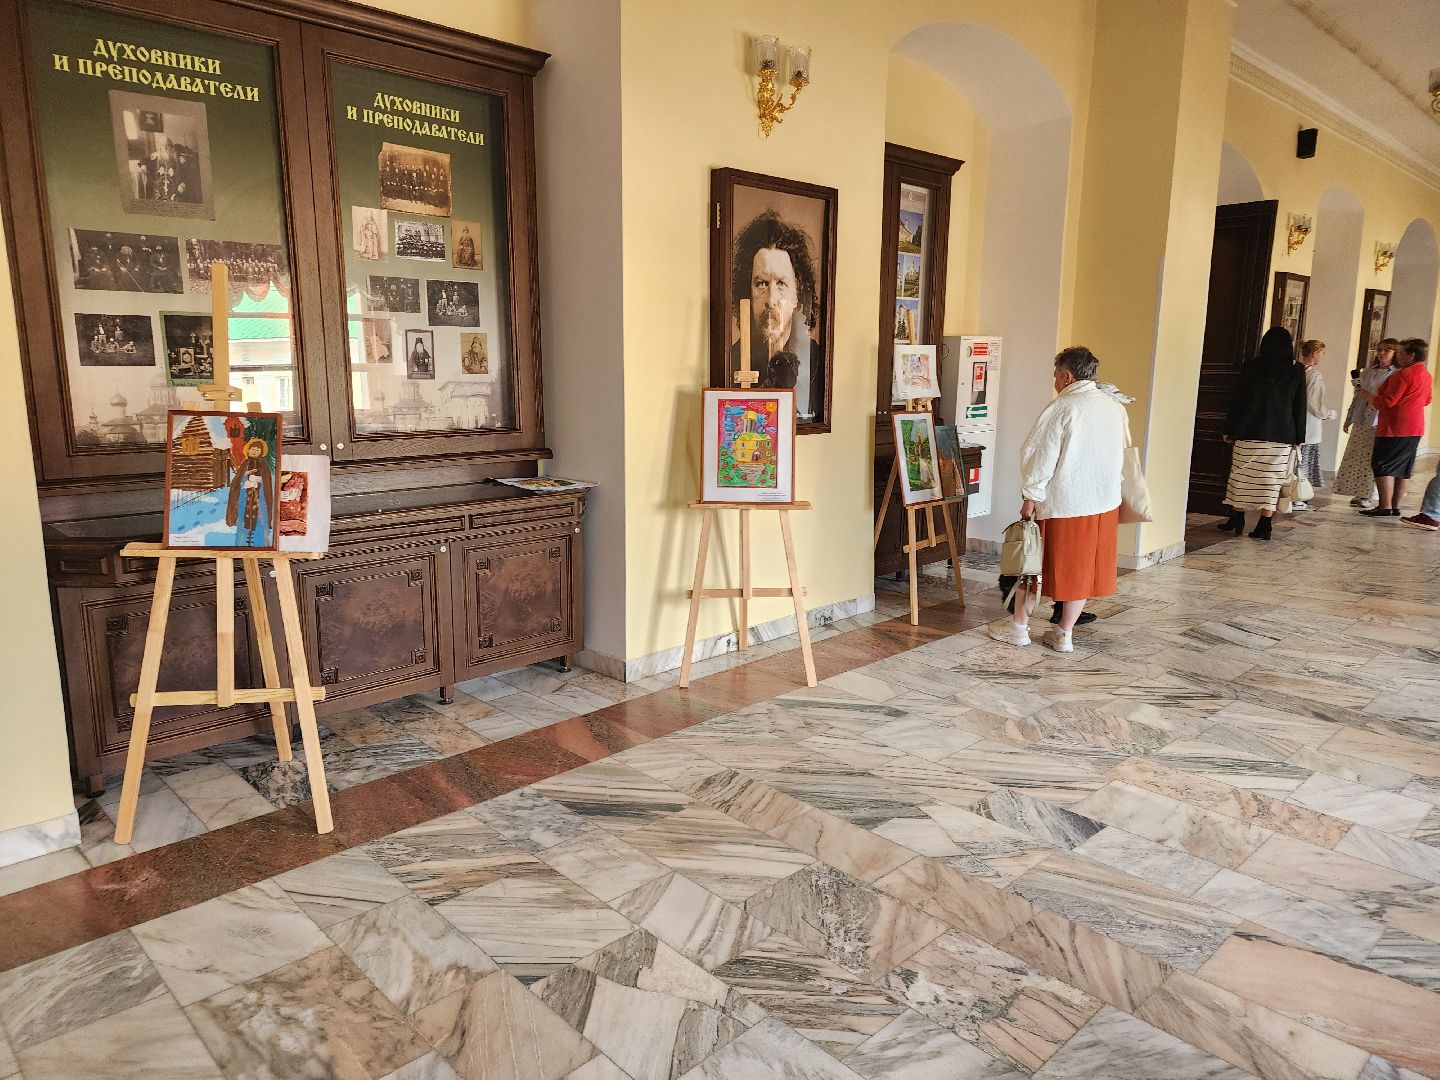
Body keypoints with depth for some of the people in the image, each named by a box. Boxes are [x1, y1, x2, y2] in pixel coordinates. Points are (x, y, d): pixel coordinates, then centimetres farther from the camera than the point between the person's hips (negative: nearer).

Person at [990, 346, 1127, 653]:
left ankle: (1018, 625, 18)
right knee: (1082, 568, 11)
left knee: (1037, 561, 9)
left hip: (1062, 502, -5)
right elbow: (1120, 455, 14)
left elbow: (1041, 457, -16)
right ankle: (1064, 633, 17)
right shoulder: (1115, 407, 6)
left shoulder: (1061, 408, -13)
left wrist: (1030, 497, -10)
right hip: (1105, 502, 6)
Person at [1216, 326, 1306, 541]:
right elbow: (1300, 406, 5)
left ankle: (1237, 519, 13)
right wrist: (1298, 438, 9)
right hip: (1282, 435, 2)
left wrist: (1230, 430, 4)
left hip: (1250, 432, -1)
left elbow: (1237, 399, -1)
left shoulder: (1252, 366, -2)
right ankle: (1264, 526, 3)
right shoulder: (1297, 371, 3)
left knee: (1242, 474, 8)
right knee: (1271, 479, 4)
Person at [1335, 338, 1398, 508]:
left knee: (1373, 460, -2)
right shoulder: (1367, 372, 13)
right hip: (1361, 422, 5)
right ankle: (1359, 493, 14)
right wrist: (1348, 420, 17)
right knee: (1355, 458, 5)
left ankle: (1369, 495, 6)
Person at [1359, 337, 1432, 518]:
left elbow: (1387, 401, -19)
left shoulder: (1404, 374, -17)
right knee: (1403, 469, 11)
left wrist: (1366, 394, -6)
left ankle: (1385, 507, -10)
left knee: (1382, 465, -6)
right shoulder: (1426, 374, 13)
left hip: (1395, 428, -9)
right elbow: (1427, 399, 24)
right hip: (1415, 429, 9)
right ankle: (1396, 507, 14)